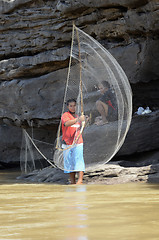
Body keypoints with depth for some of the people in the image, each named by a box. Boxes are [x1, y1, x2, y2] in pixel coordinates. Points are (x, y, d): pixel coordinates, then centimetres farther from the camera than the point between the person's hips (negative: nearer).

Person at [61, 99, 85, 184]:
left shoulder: (76, 116, 16)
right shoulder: (65, 115, -4)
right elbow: (66, 123, -29)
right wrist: (78, 120, -41)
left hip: (78, 143, 3)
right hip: (67, 143, -3)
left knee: (79, 160, -13)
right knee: (69, 162, 2)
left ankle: (80, 180, -23)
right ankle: (73, 182, 11)